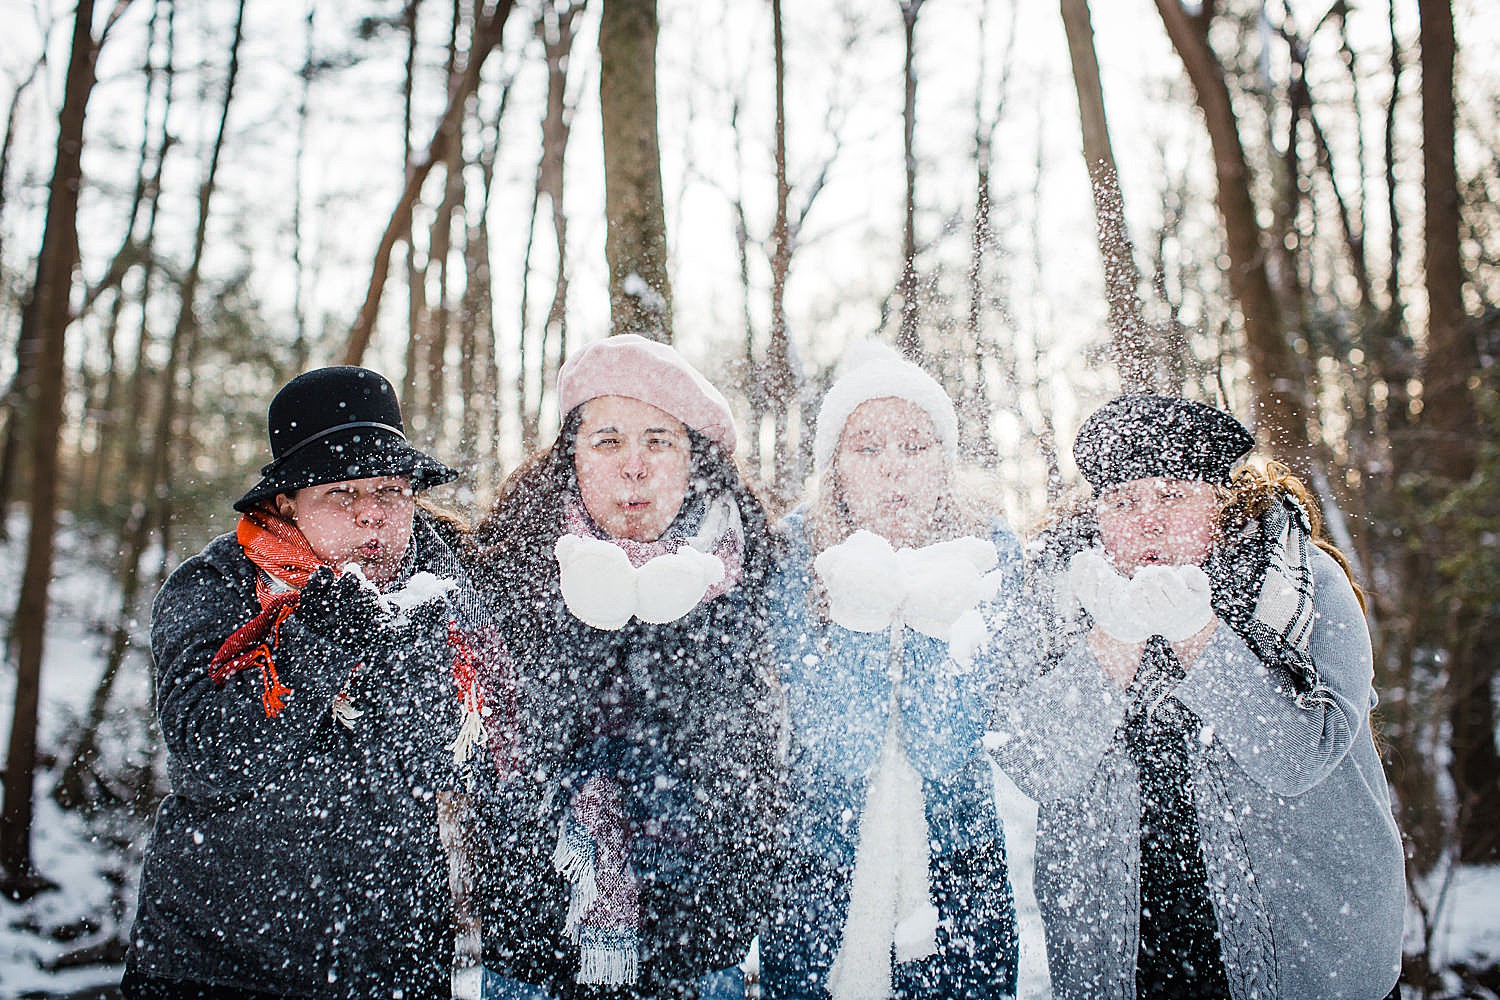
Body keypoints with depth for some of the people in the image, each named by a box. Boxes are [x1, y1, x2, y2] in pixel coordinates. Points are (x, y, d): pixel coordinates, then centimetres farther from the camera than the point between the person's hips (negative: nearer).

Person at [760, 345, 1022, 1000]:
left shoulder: (986, 548, -11)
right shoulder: (796, 550, -14)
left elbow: (942, 749, -19)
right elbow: (840, 751, -22)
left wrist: (936, 618, -32)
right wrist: (860, 615, -35)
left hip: (955, 866, 1)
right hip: (818, 865, -1)